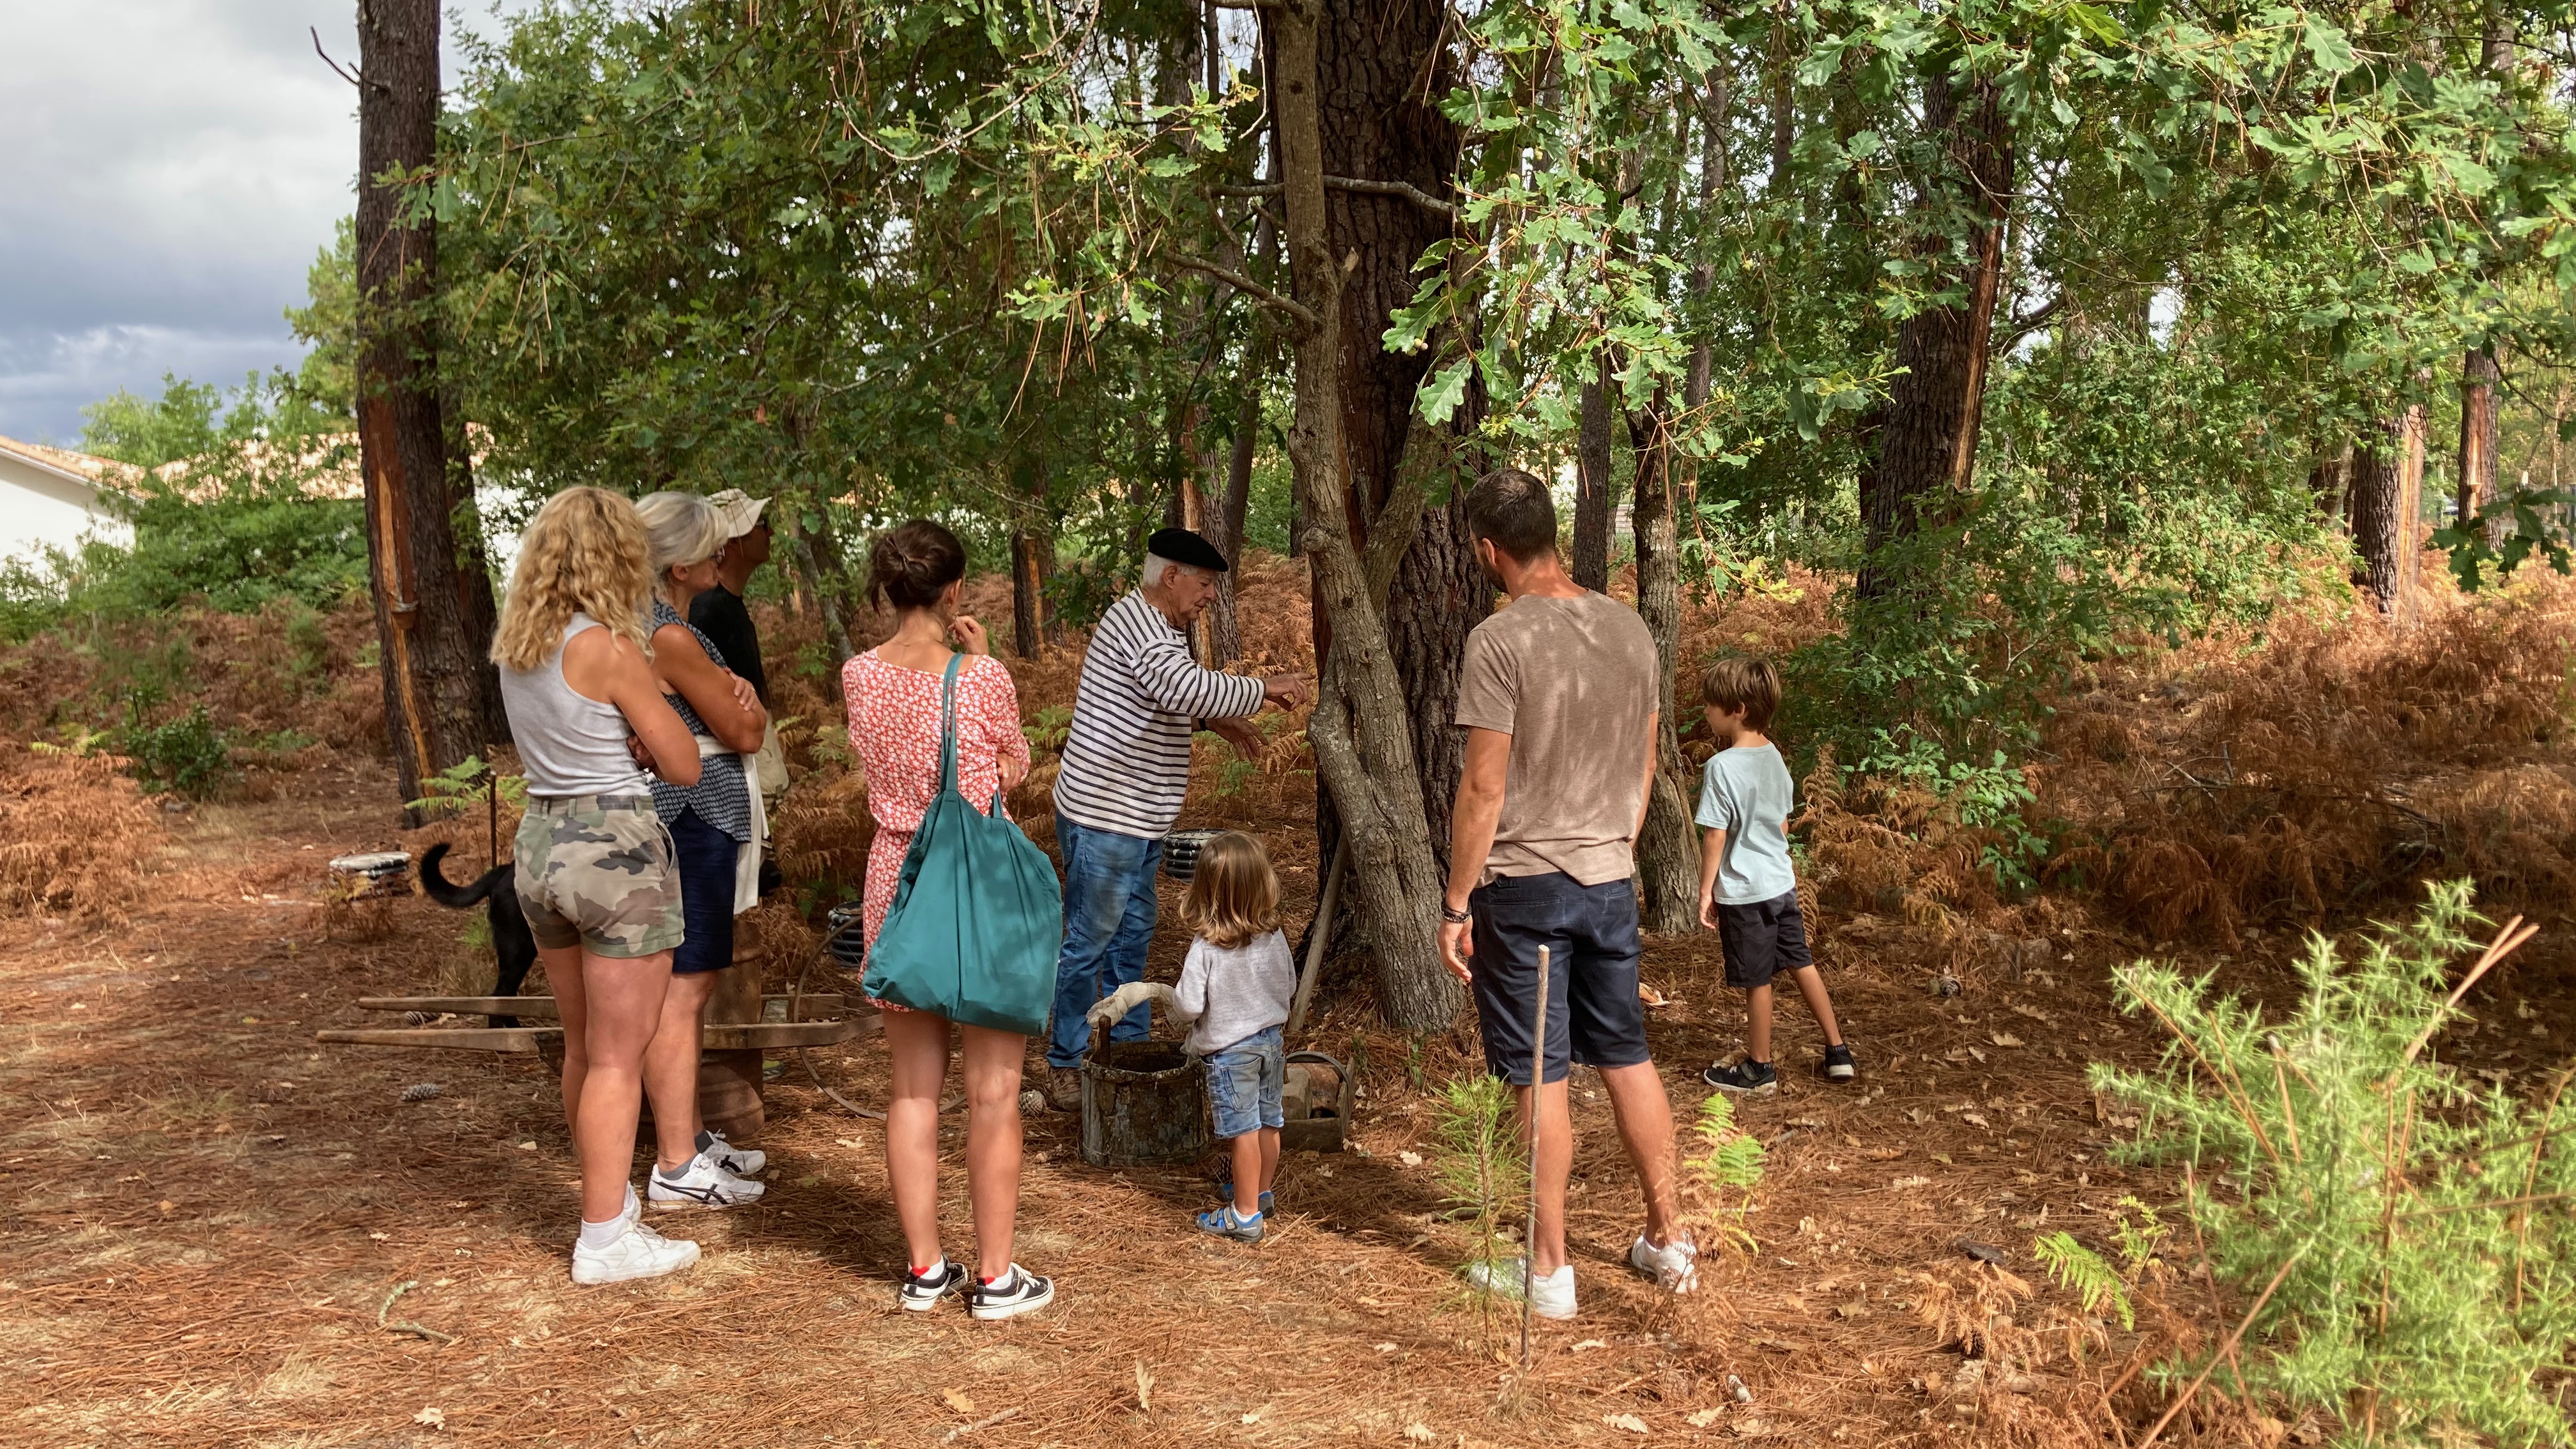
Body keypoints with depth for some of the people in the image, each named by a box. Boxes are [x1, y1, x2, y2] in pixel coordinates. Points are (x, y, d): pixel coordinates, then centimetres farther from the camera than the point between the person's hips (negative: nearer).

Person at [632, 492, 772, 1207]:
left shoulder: (653, 625, 14)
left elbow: (747, 716, 15)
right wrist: (742, 700, 8)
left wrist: (733, 694, -6)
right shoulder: (671, 638, -18)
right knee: (679, 992, -6)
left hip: (698, 820, 11)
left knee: (694, 985, 17)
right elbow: (745, 732, -12)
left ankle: (689, 1136, 28)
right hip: (690, 822, -11)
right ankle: (676, 1167, 0)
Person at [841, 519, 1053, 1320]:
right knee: (992, 1091, 5)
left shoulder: (859, 675, -2)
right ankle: (995, 1275, 13)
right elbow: (1015, 767, 1)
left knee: (913, 1088, 13)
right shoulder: (982, 676, -15)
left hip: (898, 884, 4)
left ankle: (924, 1268, 21)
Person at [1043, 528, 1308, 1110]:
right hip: (1104, 816, -11)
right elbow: (1188, 687, -36)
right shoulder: (1136, 622, -20)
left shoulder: (1157, 626, 14)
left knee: (1133, 936, 18)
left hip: (1140, 821, 11)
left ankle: (1130, 1048, 29)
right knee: (1089, 942, -1)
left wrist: (1215, 720, 15)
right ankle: (1064, 1066, 10)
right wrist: (1263, 688, -24)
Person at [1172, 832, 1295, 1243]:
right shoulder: (1274, 936, -7)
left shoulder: (1205, 949, -22)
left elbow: (1189, 1005, -20)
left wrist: (1179, 991, 1)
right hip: (1271, 1040, 5)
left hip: (1230, 1049, -5)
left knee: (1244, 1131, 2)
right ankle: (1261, 1195, 37)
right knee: (1268, 1124, 18)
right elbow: (1289, 987, 5)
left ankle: (1245, 1215, 13)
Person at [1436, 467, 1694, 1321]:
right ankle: (1668, 1238, 28)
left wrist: (1456, 906, -9)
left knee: (1540, 1077, 4)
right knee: (1627, 1057, 18)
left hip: (1524, 884, -6)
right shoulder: (1630, 628, 3)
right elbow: (1644, 766, 11)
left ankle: (1549, 1271, 15)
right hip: (1611, 879, 6)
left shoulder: (1500, 641, -16)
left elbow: (1484, 789, -16)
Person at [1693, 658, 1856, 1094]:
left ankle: (1759, 1070, 21)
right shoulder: (1774, 757, 3)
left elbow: (1715, 835, -18)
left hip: (1744, 893, -7)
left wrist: (1706, 892, -10)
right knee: (1801, 964, 18)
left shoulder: (1723, 766, -21)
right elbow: (1783, 823, 12)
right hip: (1782, 882, 7)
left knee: (1757, 980, 6)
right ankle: (1838, 1054, 25)